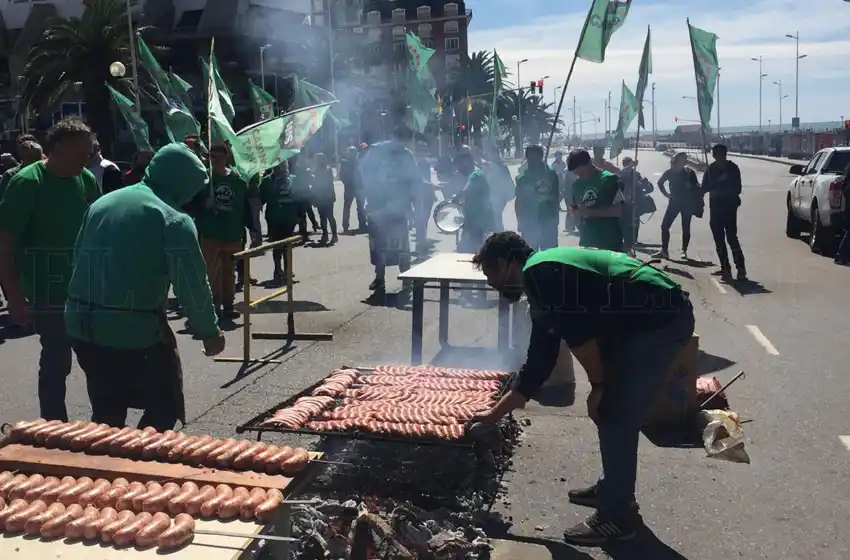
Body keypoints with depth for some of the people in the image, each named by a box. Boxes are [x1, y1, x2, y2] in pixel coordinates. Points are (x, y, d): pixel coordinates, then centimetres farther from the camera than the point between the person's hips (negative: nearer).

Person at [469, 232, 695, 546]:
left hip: (662, 319, -10)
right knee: (609, 410, 18)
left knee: (616, 415, -4)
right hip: (649, 320, 10)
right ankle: (612, 489, 34)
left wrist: (598, 385, -7)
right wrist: (494, 414, 26)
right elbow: (537, 367, 21)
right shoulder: (542, 293, 17)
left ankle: (617, 517, 9)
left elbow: (579, 335, -21)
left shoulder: (539, 272, -14)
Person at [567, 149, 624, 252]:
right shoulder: (577, 184, 10)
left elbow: (618, 210, -13)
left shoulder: (609, 179, -8)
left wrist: (590, 211, -18)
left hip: (610, 243, -5)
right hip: (585, 242, 6)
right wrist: (575, 212, -6)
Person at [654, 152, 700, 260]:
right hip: (674, 202, 2)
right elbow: (660, 183, 16)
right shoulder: (670, 172, 0)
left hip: (687, 203, -2)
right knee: (664, 225, -4)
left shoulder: (690, 172, -3)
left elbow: (697, 188, 1)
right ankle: (664, 250, 1)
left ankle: (684, 251, 10)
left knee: (685, 228, 2)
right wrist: (666, 194, 8)